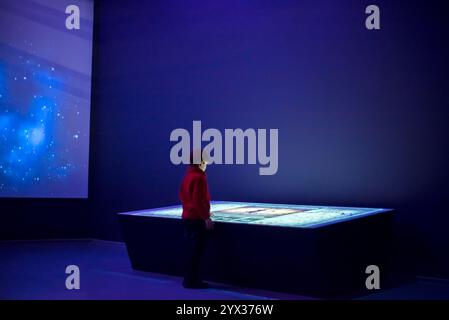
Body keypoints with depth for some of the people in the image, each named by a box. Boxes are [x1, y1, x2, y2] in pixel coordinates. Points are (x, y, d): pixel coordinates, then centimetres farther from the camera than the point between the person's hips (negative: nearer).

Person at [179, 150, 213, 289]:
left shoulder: (187, 176, 12)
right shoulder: (199, 177, -16)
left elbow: (182, 195, 19)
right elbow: (199, 200, -22)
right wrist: (206, 217, -17)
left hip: (187, 216, 9)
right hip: (197, 219, -9)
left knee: (189, 249, 13)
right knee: (196, 250, -4)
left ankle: (188, 279, 18)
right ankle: (192, 281, 1)